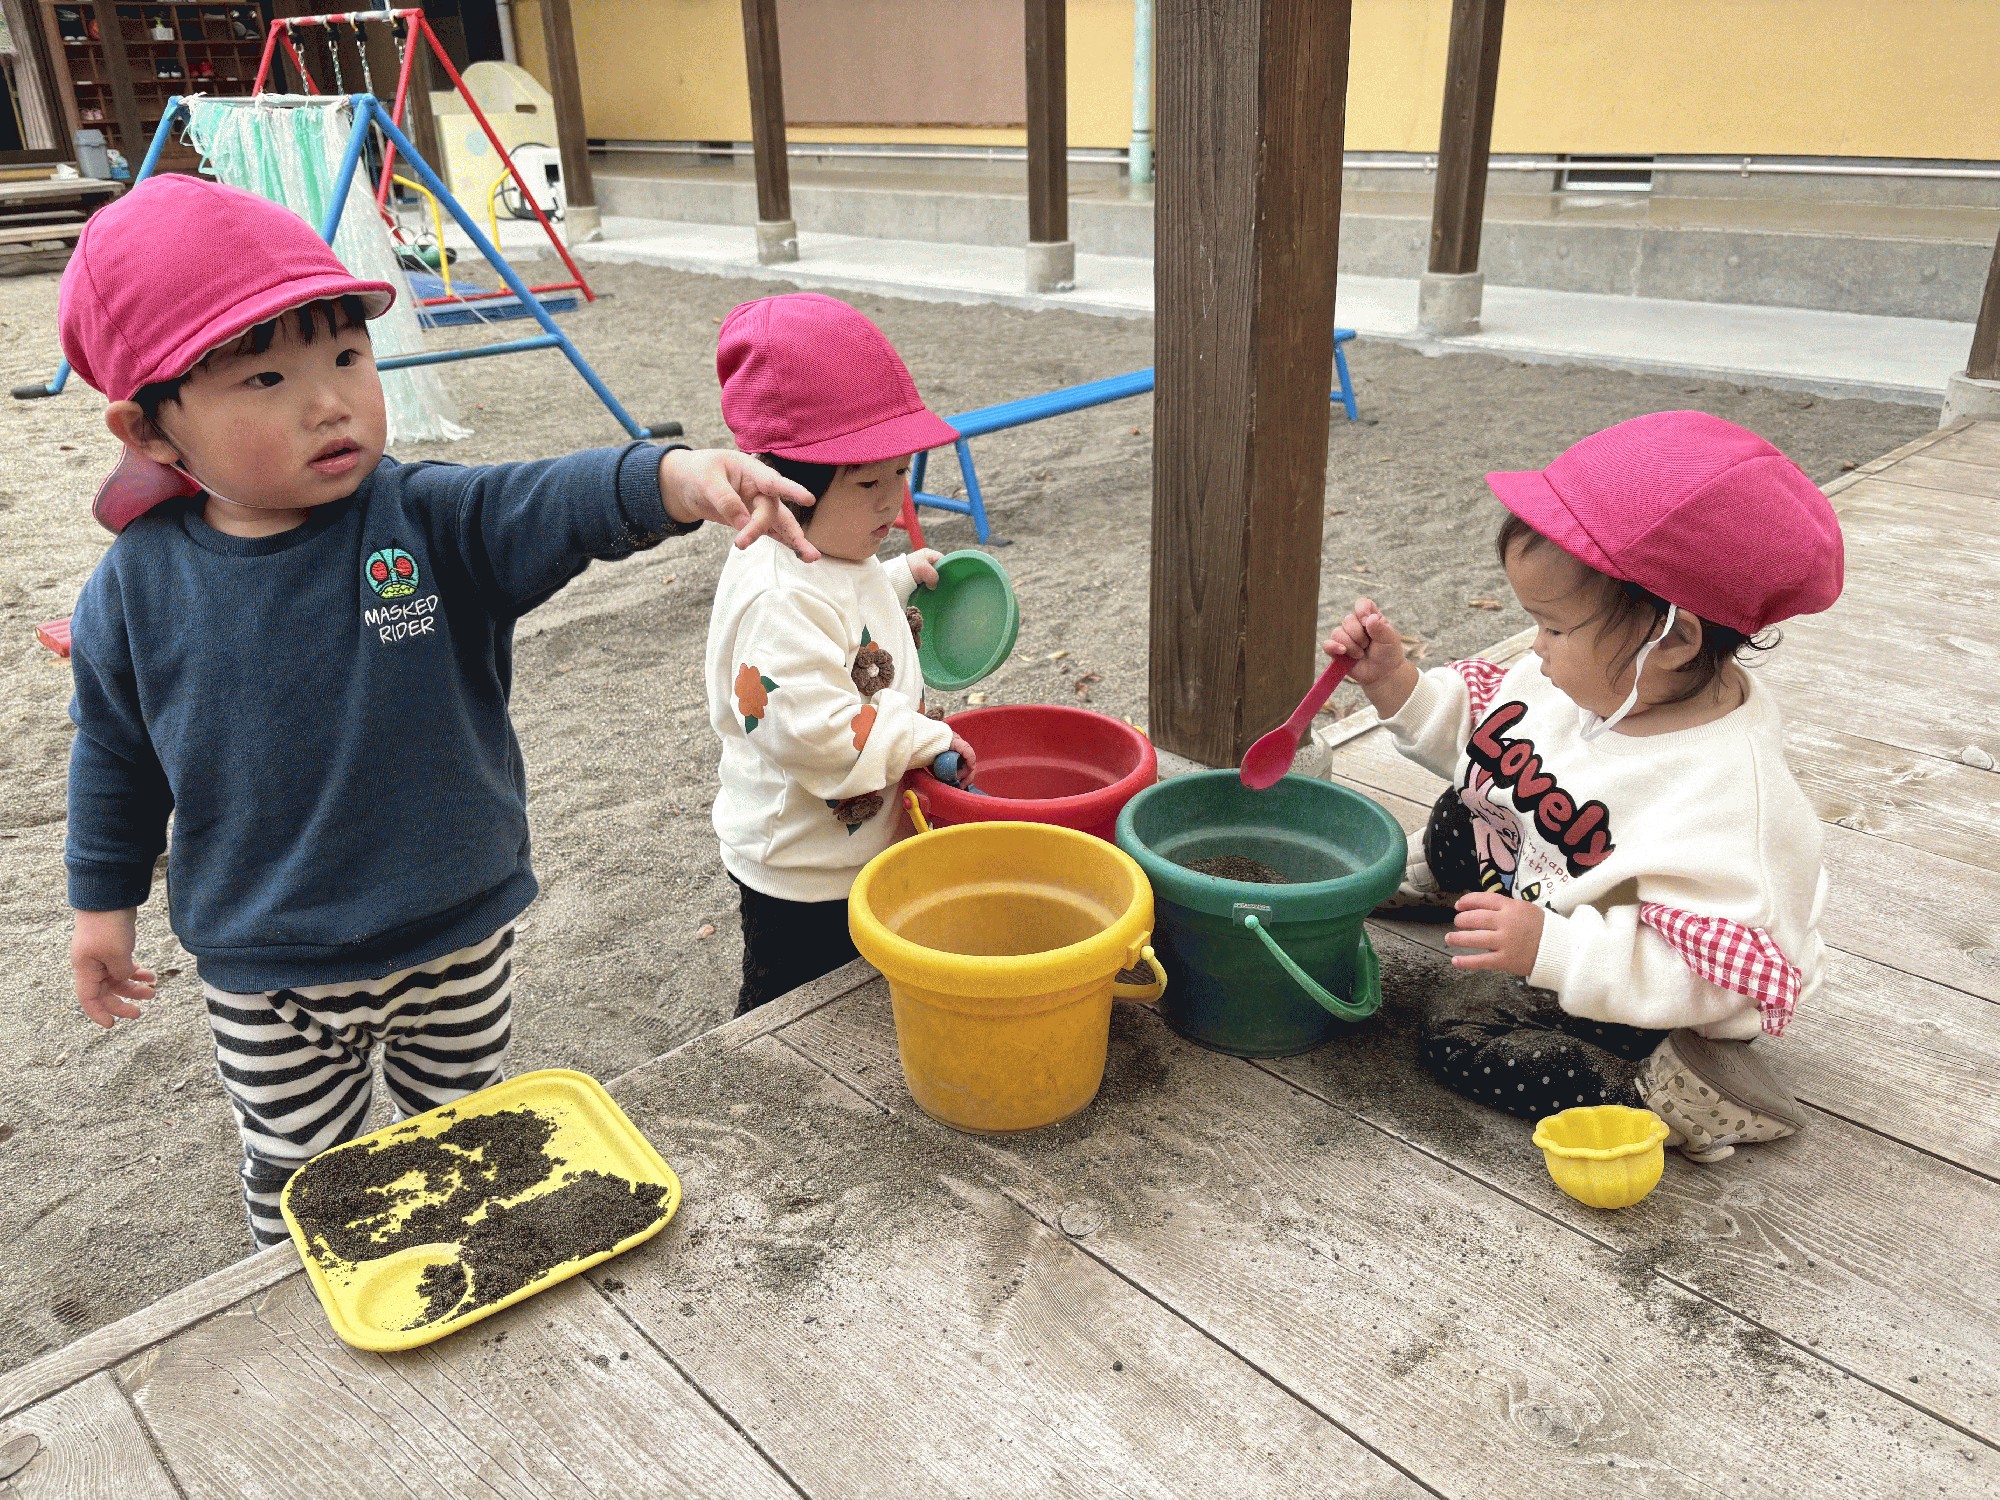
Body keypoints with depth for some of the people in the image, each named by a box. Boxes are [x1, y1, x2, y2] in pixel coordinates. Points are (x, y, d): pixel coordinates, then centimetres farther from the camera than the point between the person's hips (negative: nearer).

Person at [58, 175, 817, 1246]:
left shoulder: (428, 522, -16)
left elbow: (551, 505, -34)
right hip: (266, 973, 0)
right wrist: (104, 899, 11)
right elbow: (114, 753, 3)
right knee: (296, 1175, 19)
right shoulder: (137, 587, -11)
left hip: (459, 936, 0)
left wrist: (675, 479, -54)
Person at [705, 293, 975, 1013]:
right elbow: (815, 728, -35)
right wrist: (921, 739, -25)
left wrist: (901, 576, 16)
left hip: (858, 846, 9)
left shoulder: (837, 556, 2)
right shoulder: (782, 597, -31)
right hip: (802, 877, -9)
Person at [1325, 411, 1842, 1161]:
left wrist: (1552, 948, -44)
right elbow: (1481, 732, 3)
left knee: (1461, 1048, -16)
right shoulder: (1596, 680, -14)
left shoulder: (1727, 790, -39)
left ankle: (1667, 1089, -9)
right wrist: (1397, 685, -10)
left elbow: (1710, 971, -38)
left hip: (1632, 998, -8)